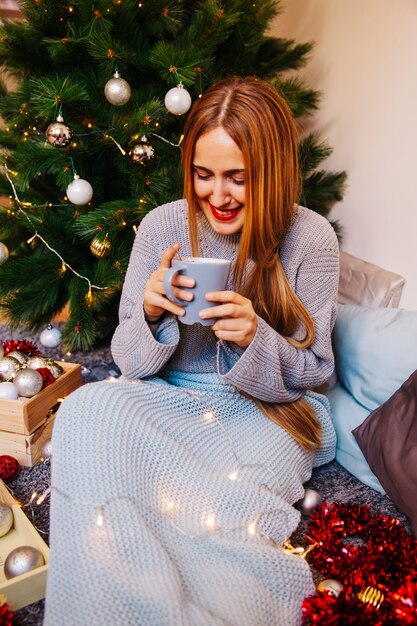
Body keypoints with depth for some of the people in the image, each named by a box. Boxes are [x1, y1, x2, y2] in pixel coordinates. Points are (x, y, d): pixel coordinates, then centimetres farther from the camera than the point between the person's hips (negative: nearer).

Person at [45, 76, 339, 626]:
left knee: (210, 506, -33)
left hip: (271, 411, -2)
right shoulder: (162, 226, -5)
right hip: (172, 398, 3)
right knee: (84, 410, -26)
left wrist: (256, 338, -26)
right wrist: (151, 316, -23)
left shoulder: (310, 238, -10)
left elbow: (312, 371, -5)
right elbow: (130, 360, 0)